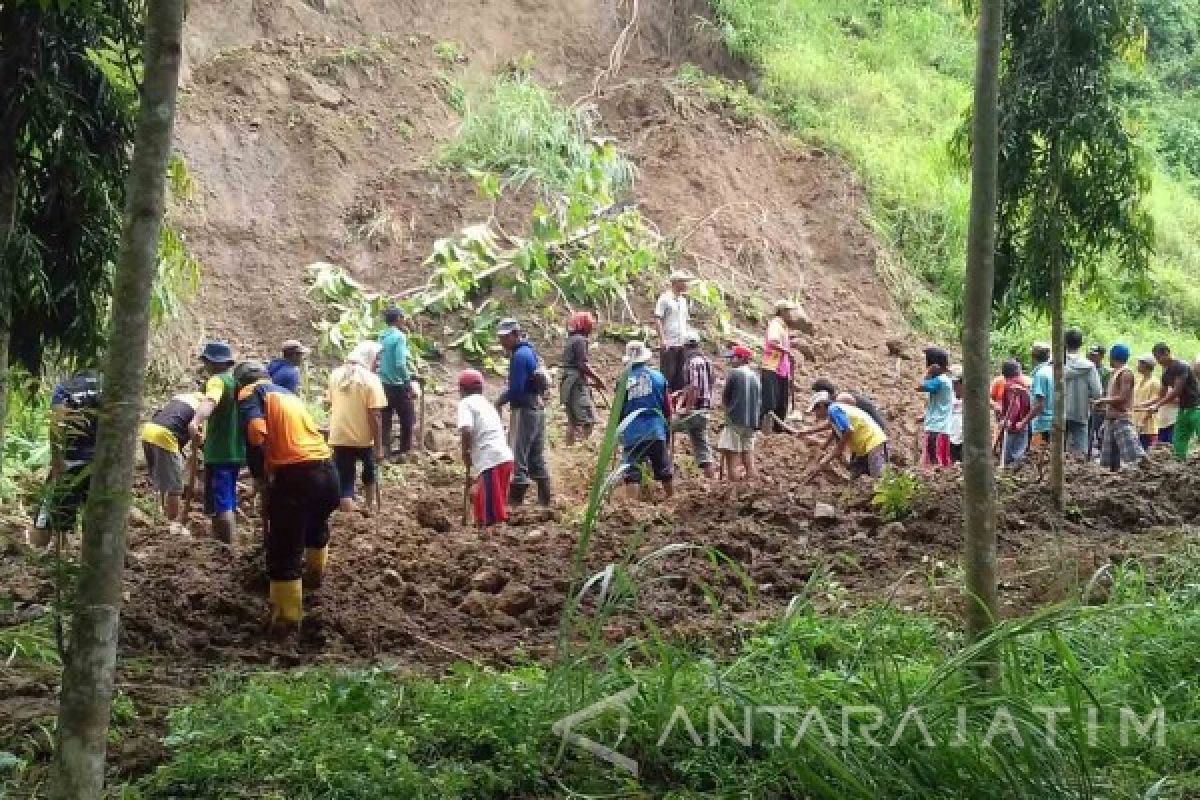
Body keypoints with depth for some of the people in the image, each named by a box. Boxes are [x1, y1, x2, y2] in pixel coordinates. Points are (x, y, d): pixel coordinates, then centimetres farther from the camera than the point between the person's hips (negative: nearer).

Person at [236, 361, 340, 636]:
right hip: (327, 469, 8)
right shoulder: (287, 394, 26)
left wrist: (259, 473, -1)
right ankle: (315, 574, 58)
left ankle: (286, 618, 4)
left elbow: (256, 433, -14)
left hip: (295, 474, -8)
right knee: (317, 522, 35)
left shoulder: (250, 393, 3)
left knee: (283, 550, 1)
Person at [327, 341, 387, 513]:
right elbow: (375, 416, -15)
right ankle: (372, 508, 30)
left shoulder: (335, 375, 4)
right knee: (369, 472, 25)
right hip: (363, 438, -2)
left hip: (339, 437, 2)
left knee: (344, 484, 2)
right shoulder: (370, 379, -11)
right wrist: (379, 446, -11)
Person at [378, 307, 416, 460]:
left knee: (385, 419, 7)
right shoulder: (399, 336, -13)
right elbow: (400, 364, -21)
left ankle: (385, 450, 6)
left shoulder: (382, 337, 8)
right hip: (398, 385, -7)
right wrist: (409, 382, -12)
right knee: (407, 419, 6)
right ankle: (405, 450, 9)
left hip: (383, 384, 7)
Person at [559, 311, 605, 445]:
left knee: (573, 422, 12)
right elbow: (583, 365, -17)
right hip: (577, 386, -10)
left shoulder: (571, 340, 20)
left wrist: (591, 382, 23)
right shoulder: (580, 340, -8)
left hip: (568, 386, 10)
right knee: (588, 420, -14)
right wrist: (598, 380, -8)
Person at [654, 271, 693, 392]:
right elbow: (657, 319, -12)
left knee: (680, 376, 8)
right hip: (669, 344, -7)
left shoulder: (683, 300, 16)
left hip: (682, 344, 7)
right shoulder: (665, 299, -7)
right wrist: (662, 339, -18)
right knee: (668, 375, -5)